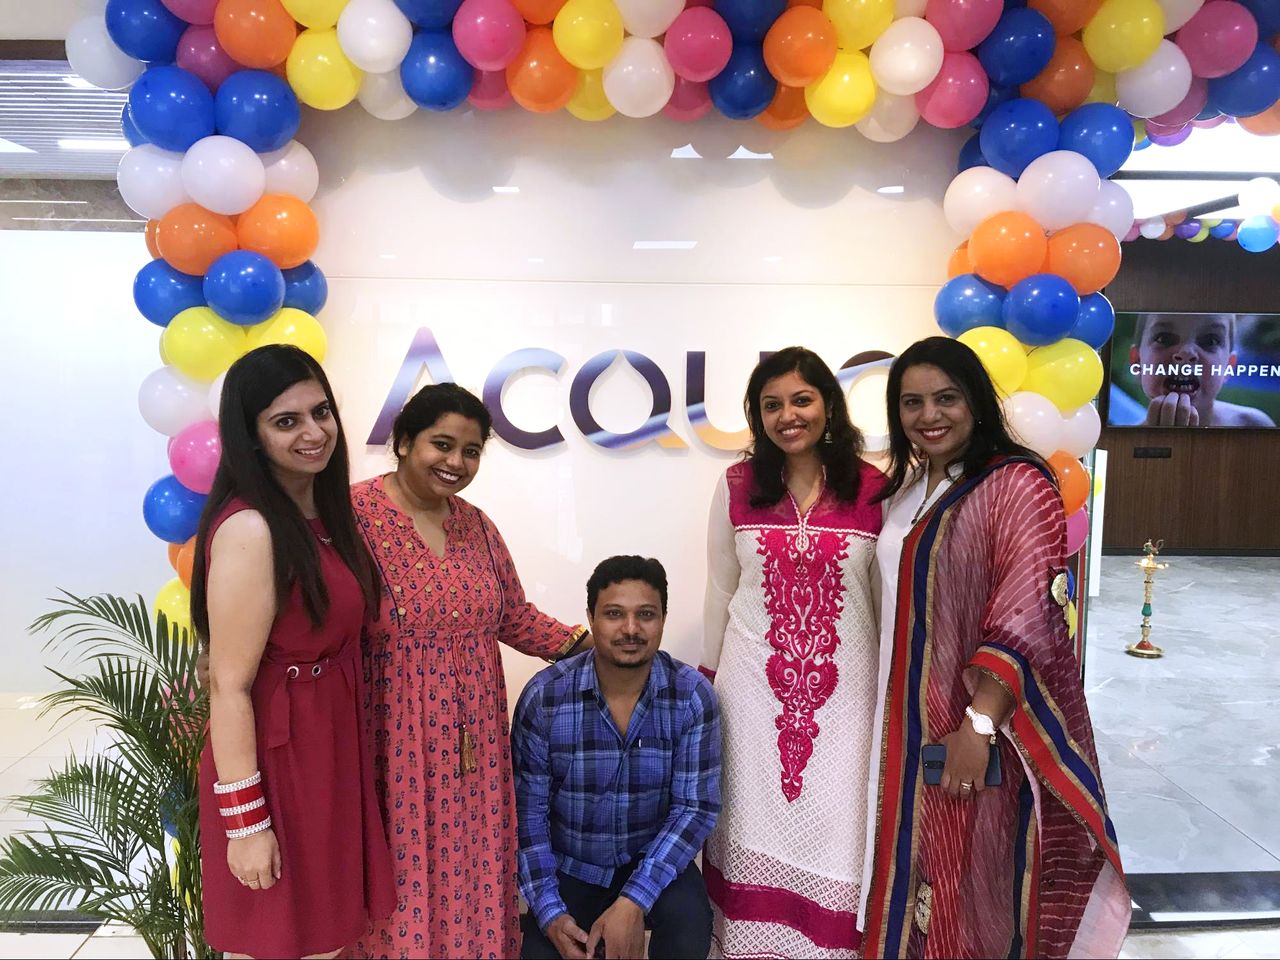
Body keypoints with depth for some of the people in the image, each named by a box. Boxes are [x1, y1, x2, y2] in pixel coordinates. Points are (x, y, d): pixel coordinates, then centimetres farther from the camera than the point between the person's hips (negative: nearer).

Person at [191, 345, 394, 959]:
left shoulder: (320, 514, 5)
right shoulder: (250, 529, -22)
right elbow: (229, 686, -20)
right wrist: (245, 821, -17)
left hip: (330, 757, 8)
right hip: (276, 768, -8)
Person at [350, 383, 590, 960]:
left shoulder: (475, 524, 9)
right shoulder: (356, 514, -12)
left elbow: (514, 617, 14)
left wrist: (583, 644, 2)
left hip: (473, 736, 6)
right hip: (395, 739, -5)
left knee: (471, 869, 13)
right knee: (404, 873, 7)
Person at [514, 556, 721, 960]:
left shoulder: (692, 696, -15)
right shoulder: (544, 696, -16)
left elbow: (696, 807, -15)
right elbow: (528, 810, -9)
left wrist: (633, 901, -24)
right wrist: (550, 912, -18)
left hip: (652, 860, 0)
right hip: (569, 866, 1)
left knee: (690, 922, -27)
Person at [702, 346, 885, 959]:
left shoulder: (875, 489, -4)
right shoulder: (737, 486, -1)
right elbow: (721, 589, 6)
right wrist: (709, 678, 9)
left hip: (843, 689, 0)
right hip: (753, 684, 1)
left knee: (835, 825, 6)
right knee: (757, 821, 11)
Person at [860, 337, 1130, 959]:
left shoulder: (1017, 485, -12)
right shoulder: (900, 494, 10)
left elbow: (1024, 616, -20)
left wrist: (979, 723, -23)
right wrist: (899, 720, 12)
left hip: (989, 724, -6)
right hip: (914, 723, 6)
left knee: (983, 875, 8)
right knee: (920, 871, 17)